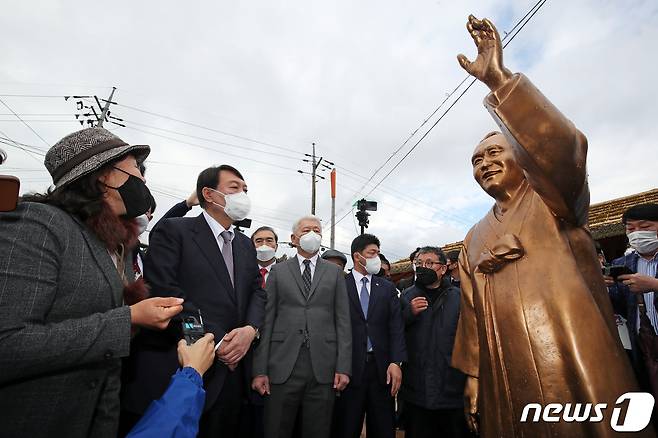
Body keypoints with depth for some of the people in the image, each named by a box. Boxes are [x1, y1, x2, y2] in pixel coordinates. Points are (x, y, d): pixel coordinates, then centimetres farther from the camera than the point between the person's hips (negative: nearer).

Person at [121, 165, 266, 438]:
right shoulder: (173, 230, -5)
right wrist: (214, 342, -16)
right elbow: (164, 291, -16)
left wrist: (250, 329, -12)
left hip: (228, 370, 6)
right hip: (173, 372, -6)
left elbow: (257, 292, 9)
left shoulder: (246, 245, 15)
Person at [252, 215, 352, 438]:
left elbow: (343, 321, 4)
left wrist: (343, 368, -3)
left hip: (323, 367, 1)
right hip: (283, 366, 0)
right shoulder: (278, 271, 8)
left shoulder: (335, 272, 9)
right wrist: (260, 370, -2)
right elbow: (267, 321, 3)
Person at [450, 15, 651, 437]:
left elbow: (565, 146, -23)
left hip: (577, 369, -4)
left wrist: (498, 77, -28)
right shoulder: (476, 238, 12)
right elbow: (472, 311, 11)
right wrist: (472, 373, 8)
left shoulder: (553, 200, 0)